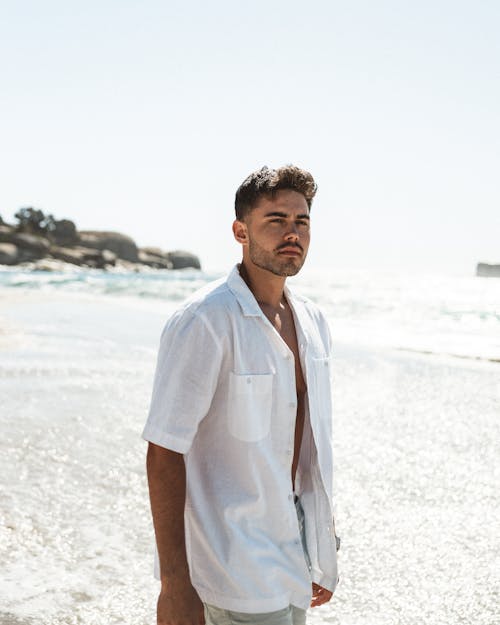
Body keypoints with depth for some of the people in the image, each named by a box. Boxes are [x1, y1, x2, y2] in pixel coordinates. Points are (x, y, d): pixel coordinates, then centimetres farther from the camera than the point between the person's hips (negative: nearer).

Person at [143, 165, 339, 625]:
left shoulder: (312, 322, 6)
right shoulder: (204, 321, -17)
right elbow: (165, 452, -18)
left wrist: (323, 553, 16)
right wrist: (174, 583, -20)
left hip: (293, 555, 7)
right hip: (238, 566, -7)